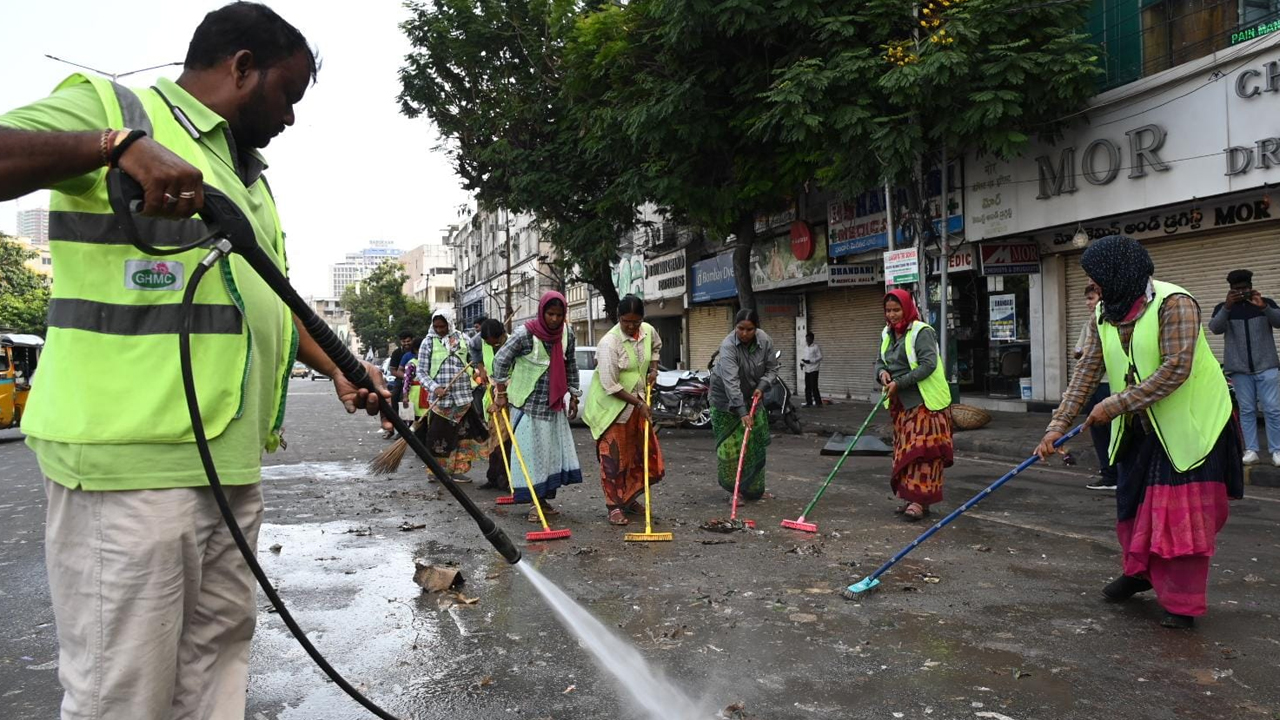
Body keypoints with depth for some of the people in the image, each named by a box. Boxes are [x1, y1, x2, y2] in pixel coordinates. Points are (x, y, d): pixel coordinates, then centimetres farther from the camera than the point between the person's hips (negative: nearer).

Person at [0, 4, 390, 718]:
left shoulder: (252, 180, 23)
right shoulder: (111, 106, 0)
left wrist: (338, 369, 16)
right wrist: (116, 143, -27)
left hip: (235, 464, 8)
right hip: (131, 464, -8)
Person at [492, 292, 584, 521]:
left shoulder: (567, 333, 1)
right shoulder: (525, 333, -15)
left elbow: (570, 365, 13)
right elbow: (501, 360, -7)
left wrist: (573, 395, 12)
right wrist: (501, 393, -5)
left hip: (554, 405, 5)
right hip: (528, 404, -5)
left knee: (555, 450, 6)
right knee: (530, 452, -3)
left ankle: (545, 499, 17)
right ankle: (534, 503, 5)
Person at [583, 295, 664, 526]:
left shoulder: (648, 331, -3)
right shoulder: (609, 343, -23)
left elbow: (656, 346, 24)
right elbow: (610, 385, -22)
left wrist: (653, 369, 7)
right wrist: (639, 403, -20)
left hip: (637, 405, 7)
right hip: (611, 407, -7)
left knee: (645, 453, 11)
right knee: (614, 458, -2)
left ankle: (629, 498, 28)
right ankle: (615, 507, 9)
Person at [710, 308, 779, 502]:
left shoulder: (765, 341, -14)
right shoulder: (728, 346, -30)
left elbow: (772, 369, -2)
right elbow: (730, 382, -39)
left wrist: (761, 387, -22)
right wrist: (742, 412, -45)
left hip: (751, 396, 5)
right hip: (726, 399, -5)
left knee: (755, 443, 8)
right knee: (731, 444, -6)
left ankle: (754, 489, 20)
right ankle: (735, 489, 4)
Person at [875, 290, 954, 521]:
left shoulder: (922, 332, -11)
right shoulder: (887, 334, 12)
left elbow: (928, 364, -20)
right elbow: (880, 361, 19)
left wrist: (899, 383, -22)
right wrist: (882, 372, -5)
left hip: (924, 401, -8)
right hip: (900, 402, 8)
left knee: (921, 450, -9)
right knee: (904, 450, 10)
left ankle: (920, 501, -8)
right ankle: (910, 497, 18)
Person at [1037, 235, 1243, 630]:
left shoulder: (1174, 303, -21)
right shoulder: (1104, 314, 2)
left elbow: (1176, 369, -27)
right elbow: (1086, 371, -1)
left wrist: (1116, 405, -25)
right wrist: (1058, 425, -8)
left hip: (1189, 422, -7)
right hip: (1140, 426, 7)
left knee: (1183, 512, -2)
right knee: (1134, 502, 15)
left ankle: (1183, 602, 12)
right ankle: (1139, 571, 39)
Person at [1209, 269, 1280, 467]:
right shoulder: (1223, 307, 4)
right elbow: (1215, 328, -12)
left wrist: (1263, 307, -27)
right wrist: (1227, 307, -27)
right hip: (1239, 369, 0)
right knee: (1247, 410, 2)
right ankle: (1251, 450, 6)